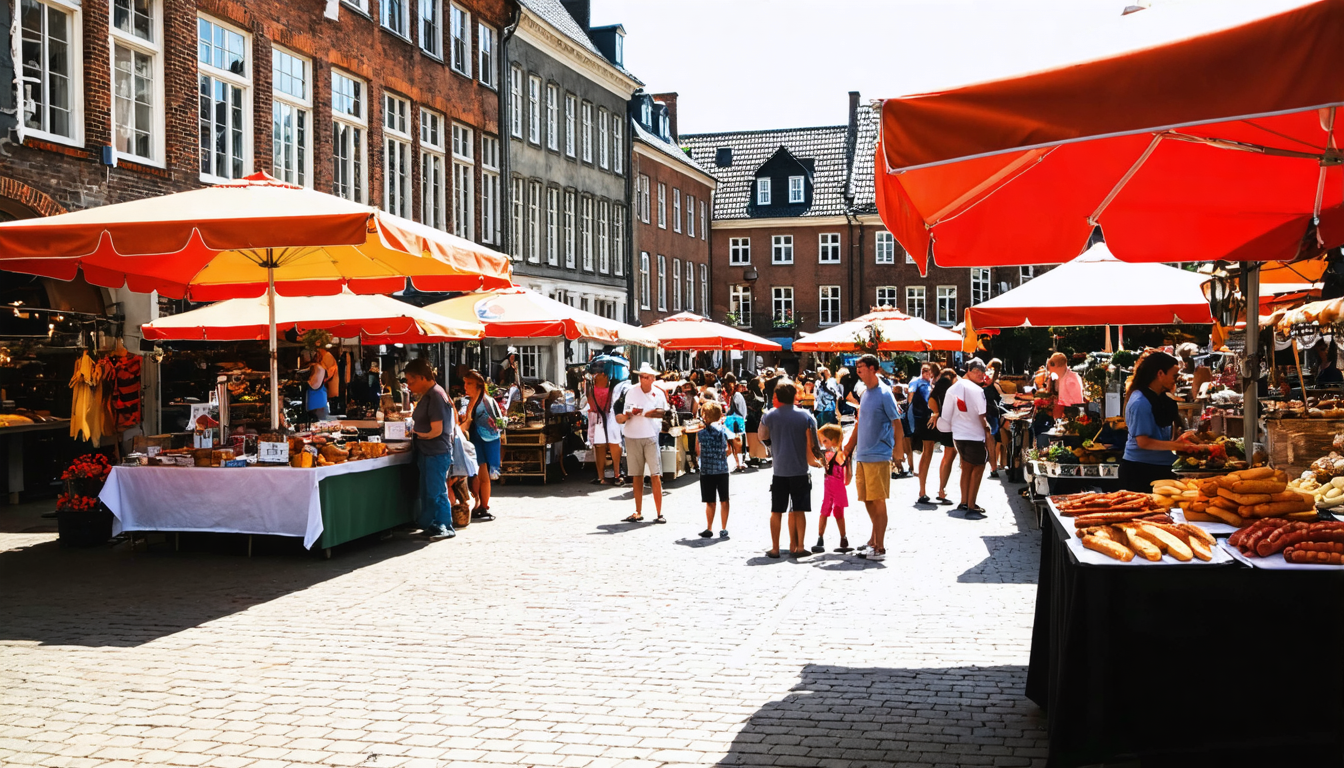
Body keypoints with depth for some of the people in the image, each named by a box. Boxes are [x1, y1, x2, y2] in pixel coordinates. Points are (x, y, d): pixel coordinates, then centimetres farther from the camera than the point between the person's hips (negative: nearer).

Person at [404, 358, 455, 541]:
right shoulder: (427, 395, 13)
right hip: (426, 451, 10)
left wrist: (416, 434, -6)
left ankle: (445, 527, 4)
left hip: (437, 452, -10)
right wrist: (414, 430, 5)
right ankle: (429, 525, 23)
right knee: (427, 491, 15)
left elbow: (436, 431, -20)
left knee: (436, 491, -4)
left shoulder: (436, 396, -18)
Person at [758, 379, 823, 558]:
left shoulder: (769, 417, -3)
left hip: (779, 469, 0)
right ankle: (799, 547, 6)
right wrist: (812, 460, 13)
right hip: (800, 469, 0)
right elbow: (812, 443, -3)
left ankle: (775, 548, 8)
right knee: (798, 510, 6)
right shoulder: (806, 416, -3)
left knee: (776, 511, 6)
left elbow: (761, 437, 14)